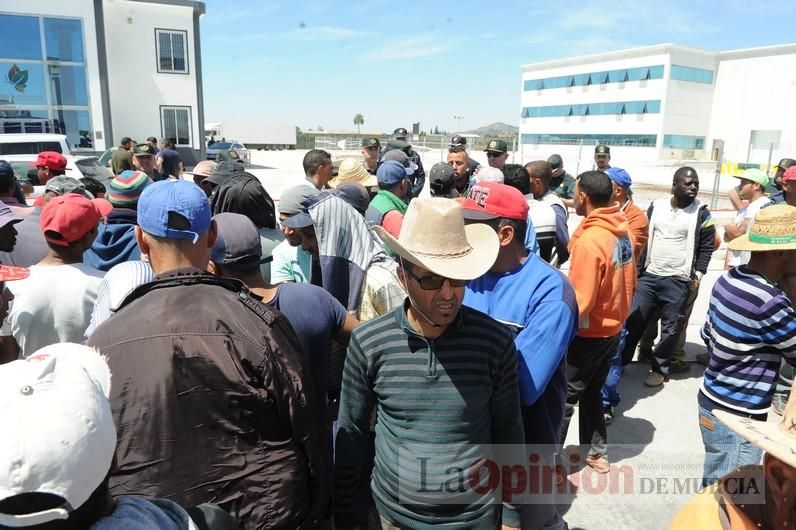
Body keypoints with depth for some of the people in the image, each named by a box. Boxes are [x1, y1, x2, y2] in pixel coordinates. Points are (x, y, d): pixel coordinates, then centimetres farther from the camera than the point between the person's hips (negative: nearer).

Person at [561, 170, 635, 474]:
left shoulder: (589, 240, -25)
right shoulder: (622, 232, 0)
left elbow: (580, 300, -24)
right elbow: (630, 281, 11)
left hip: (588, 334, -8)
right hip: (612, 328, 8)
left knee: (564, 397, 4)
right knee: (591, 392, 21)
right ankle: (597, 453, 31)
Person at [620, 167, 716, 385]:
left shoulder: (702, 213, -2)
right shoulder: (655, 206, 4)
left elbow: (706, 248, 2)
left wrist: (698, 275, -6)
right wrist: (638, 268, 7)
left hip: (678, 281, -2)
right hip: (649, 276, 2)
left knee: (670, 328, 6)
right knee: (633, 320, 6)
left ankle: (660, 369, 22)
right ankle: (620, 361, 20)